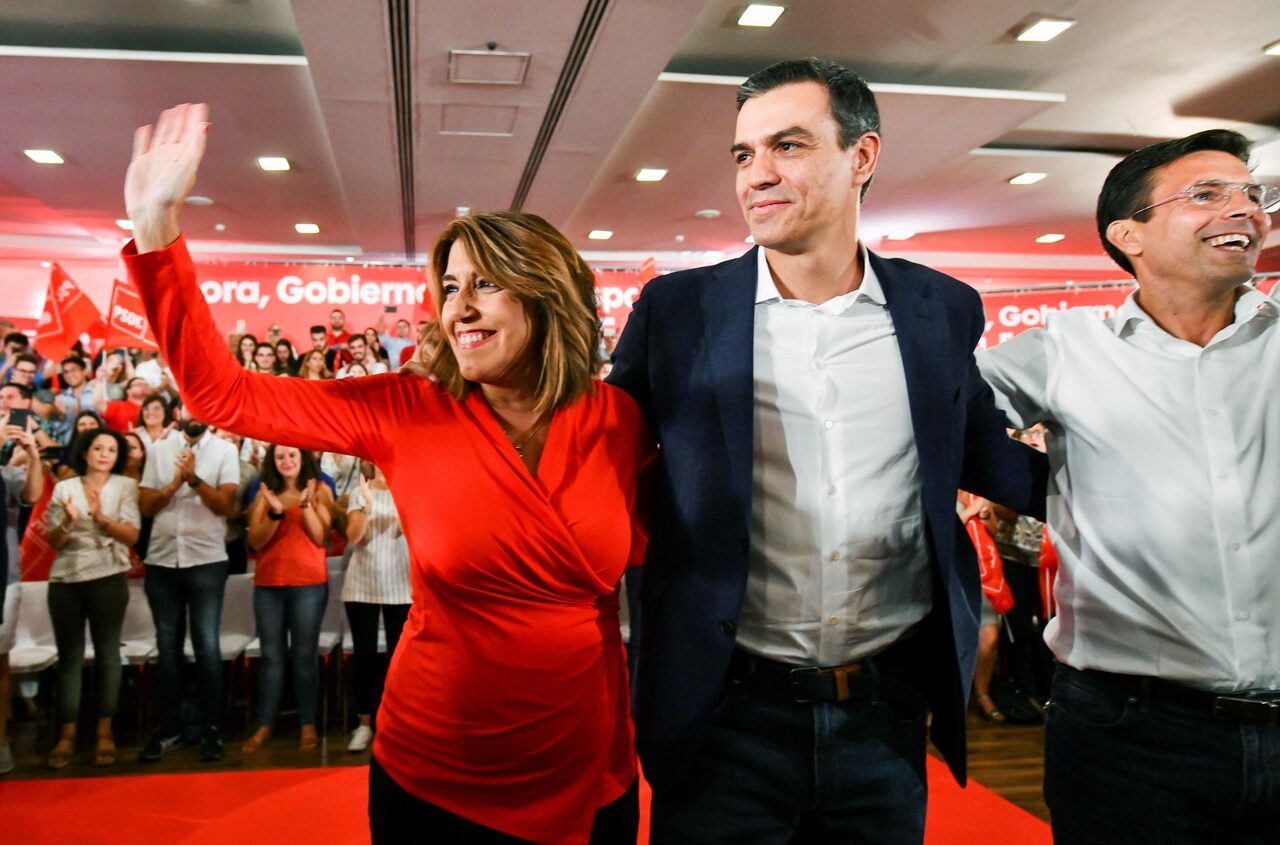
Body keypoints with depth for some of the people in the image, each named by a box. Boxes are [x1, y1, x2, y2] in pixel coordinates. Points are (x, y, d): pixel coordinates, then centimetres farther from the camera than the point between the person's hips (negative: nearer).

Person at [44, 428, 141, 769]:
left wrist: (102, 518, -20)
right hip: (65, 581, 2)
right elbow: (53, 542, 4)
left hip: (107, 580, -2)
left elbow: (132, 536, -5)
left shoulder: (125, 486, 4)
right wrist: (68, 522, -16)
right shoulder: (64, 487, 8)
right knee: (69, 656, 3)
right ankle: (67, 733, 8)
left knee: (107, 654, 1)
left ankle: (105, 732, 8)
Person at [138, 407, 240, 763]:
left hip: (206, 560, -3)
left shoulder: (225, 450, -1)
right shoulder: (159, 450, 8)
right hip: (162, 560, 3)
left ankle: (210, 729, 7)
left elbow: (226, 504, -9)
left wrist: (194, 477, -20)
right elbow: (146, 505, 4)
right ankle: (167, 727, 20)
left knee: (206, 646, -2)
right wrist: (175, 481, -11)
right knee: (167, 646, 10)